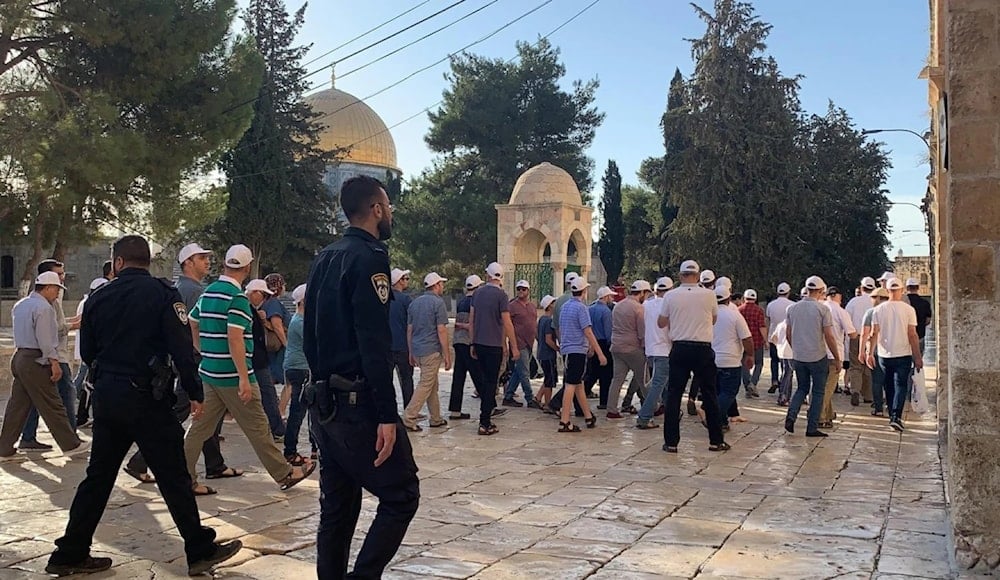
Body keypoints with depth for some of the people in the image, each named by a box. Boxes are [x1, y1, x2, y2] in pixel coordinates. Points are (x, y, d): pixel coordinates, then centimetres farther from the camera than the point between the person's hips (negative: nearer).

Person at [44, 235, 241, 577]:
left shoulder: (98, 298, 5)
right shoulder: (162, 293, -7)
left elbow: (87, 352, 12)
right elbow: (182, 347, -14)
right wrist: (194, 392, -6)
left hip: (105, 396, 5)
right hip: (145, 397, -5)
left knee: (98, 476, 15)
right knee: (174, 478, 1)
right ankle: (201, 551, 8)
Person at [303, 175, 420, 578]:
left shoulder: (325, 259, 14)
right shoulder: (369, 257, -12)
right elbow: (374, 344, -21)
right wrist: (387, 416, -22)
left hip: (324, 403, 9)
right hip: (358, 404, -9)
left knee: (337, 508, 13)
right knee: (401, 497, 0)